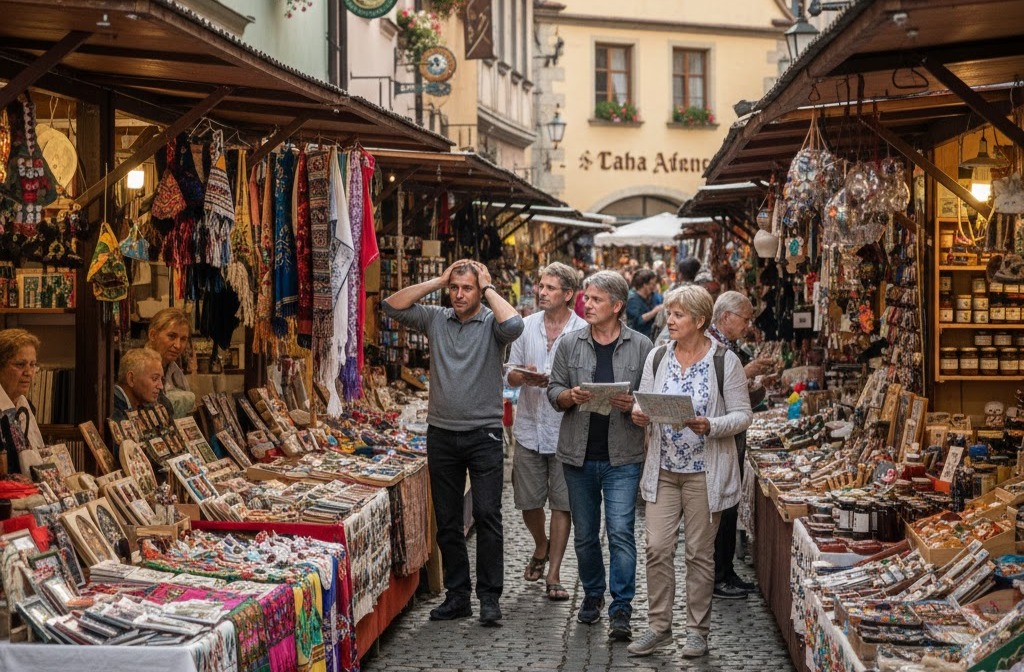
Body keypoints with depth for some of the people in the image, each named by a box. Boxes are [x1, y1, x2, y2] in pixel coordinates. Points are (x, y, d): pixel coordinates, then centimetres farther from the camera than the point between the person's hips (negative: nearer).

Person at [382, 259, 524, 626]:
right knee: (447, 521, 8)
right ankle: (457, 595, 18)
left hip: (483, 434, -4)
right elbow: (392, 306, 1)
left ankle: (489, 596, 0)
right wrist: (437, 281, -1)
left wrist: (489, 288, -10)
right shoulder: (435, 319, 8)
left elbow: (514, 325, -24)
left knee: (487, 515, -7)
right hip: (441, 434, 4)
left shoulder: (491, 323, -2)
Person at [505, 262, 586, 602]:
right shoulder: (526, 326, 5)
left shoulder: (583, 332, -6)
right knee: (528, 502, 10)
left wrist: (552, 382, -22)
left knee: (562, 504, 2)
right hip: (530, 429, 3)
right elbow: (511, 377, 7)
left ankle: (553, 574, 11)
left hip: (565, 430, -3)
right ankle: (541, 548, 39)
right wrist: (524, 377, -16)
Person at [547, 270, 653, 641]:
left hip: (622, 457, -3)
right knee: (585, 534, 13)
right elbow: (553, 391, 7)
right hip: (579, 455, 3)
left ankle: (621, 609, -1)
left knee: (621, 532, -8)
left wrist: (633, 405, -17)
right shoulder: (570, 344, 5)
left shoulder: (641, 347, 0)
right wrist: (571, 396, -14)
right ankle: (592, 594, 31)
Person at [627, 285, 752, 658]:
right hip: (663, 469, 3)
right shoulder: (657, 357, 6)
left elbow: (742, 415, -6)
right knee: (657, 548, 0)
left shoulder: (724, 361, -7)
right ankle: (659, 626, 13)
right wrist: (639, 415, -12)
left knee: (700, 552, 5)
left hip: (704, 471, -3)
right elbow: (644, 403, 11)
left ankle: (697, 630, 18)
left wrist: (709, 426, -23)